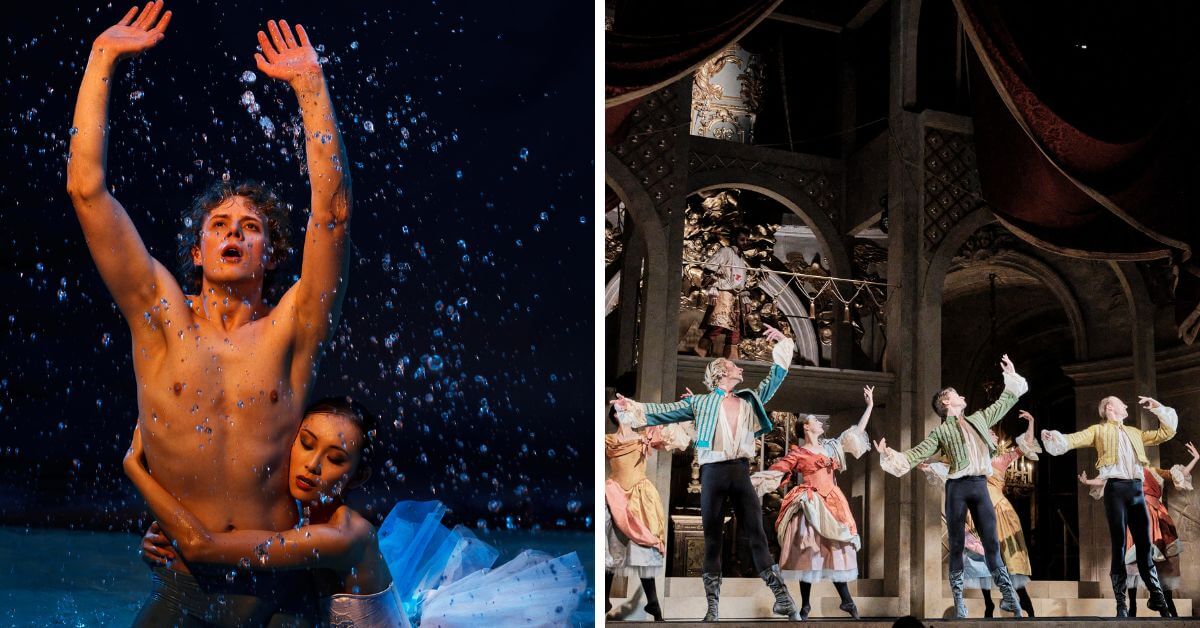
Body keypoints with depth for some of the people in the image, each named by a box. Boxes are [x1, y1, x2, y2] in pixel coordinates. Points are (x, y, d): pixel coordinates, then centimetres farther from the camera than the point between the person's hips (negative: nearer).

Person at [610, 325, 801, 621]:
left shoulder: (750, 399, 19)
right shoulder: (700, 402, 9)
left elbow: (775, 378, 24)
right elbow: (665, 412, 3)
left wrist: (782, 344, 20)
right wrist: (633, 407, -11)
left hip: (741, 472, 2)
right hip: (713, 472, -2)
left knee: (757, 534, -1)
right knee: (713, 540, 1)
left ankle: (782, 598, -5)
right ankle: (712, 607, 2)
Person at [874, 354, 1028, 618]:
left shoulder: (979, 419, 19)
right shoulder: (941, 432, 5)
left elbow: (1005, 403, 29)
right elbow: (914, 456, -1)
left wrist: (1011, 377, 28)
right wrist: (890, 455, -15)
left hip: (980, 487, 3)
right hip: (957, 487, -3)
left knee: (992, 543, 4)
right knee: (956, 546, 1)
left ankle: (1008, 596, 8)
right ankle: (959, 600, 6)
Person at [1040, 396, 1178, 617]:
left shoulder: (1135, 432, 26)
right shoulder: (1099, 430, 12)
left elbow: (1167, 432, 31)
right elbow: (1075, 439, -5)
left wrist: (1158, 408, 22)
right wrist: (1055, 438, -25)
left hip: (1137, 489, 4)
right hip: (1116, 488, -4)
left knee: (1144, 544, 4)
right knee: (1118, 545, -4)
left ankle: (1156, 596, 12)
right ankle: (1121, 601, -2)